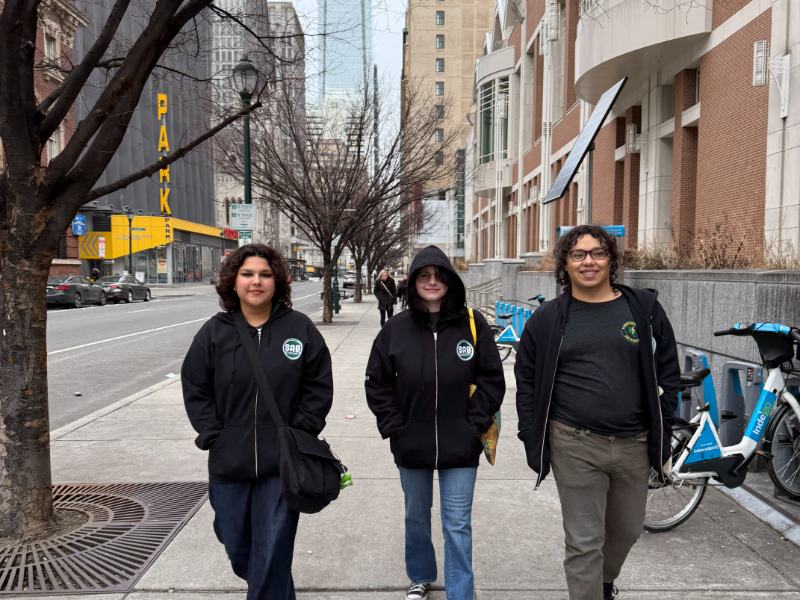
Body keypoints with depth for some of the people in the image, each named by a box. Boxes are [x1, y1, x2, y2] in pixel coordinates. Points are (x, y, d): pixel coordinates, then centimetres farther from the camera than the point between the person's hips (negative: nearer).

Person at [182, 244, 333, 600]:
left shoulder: (300, 328, -4)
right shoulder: (214, 332, -1)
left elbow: (319, 386, -1)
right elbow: (195, 390, 3)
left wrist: (300, 434, -7)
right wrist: (214, 436, -5)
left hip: (282, 463, -3)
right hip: (228, 462, 3)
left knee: (272, 552, 3)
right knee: (236, 545, 20)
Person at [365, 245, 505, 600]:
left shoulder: (473, 324, -7)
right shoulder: (396, 328, -5)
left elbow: (492, 380, -2)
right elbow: (377, 382, 1)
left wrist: (474, 425, -7)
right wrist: (394, 427, -4)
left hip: (460, 446, -2)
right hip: (411, 444, 2)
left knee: (458, 525, 6)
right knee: (416, 517, 21)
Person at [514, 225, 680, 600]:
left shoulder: (644, 308, 1)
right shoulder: (548, 318, -1)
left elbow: (668, 373, 5)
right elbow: (527, 383, 2)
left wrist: (661, 433, 1)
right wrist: (533, 442, -2)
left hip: (634, 444, 3)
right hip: (575, 446, -2)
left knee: (627, 531, 21)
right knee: (583, 542, 4)